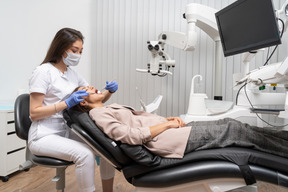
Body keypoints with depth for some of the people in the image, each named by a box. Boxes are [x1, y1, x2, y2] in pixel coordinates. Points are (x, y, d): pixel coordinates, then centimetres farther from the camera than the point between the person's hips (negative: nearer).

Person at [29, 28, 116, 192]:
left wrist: (109, 91, -9)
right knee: (85, 154, -30)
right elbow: (34, 113, -13)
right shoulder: (44, 72, -10)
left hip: (67, 132, 7)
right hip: (45, 136, -6)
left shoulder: (72, 73, 10)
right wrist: (67, 103, -23)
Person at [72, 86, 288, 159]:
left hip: (166, 129, 8)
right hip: (162, 140, -8)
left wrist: (169, 118, 5)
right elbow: (131, 135, -18)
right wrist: (166, 124, -14)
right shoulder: (98, 114, -5)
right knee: (232, 130, -6)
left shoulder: (112, 107, 22)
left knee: (229, 123, 4)